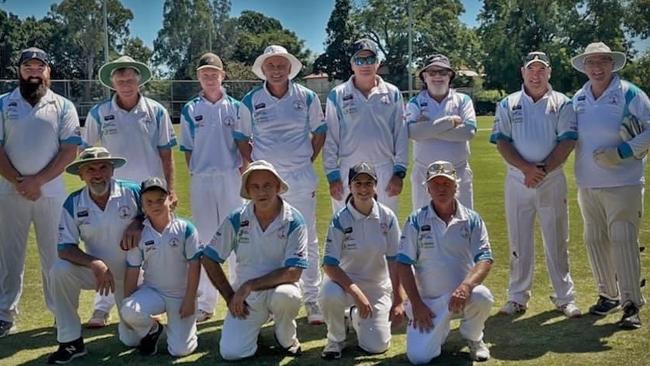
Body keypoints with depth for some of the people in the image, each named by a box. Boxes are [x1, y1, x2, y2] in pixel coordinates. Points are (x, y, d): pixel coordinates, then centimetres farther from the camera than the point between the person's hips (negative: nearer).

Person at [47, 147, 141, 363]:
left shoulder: (133, 193, -15)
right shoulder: (73, 204, -12)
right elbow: (65, 248, -14)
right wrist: (94, 264, -31)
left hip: (131, 272, -1)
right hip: (95, 271, 2)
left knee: (132, 338, -3)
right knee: (60, 270, -29)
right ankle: (71, 341, -14)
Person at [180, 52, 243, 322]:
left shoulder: (235, 107, 5)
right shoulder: (190, 110, 7)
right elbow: (187, 148, 9)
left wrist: (244, 172, -4)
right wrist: (194, 173, 0)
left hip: (231, 176, -1)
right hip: (201, 180, 1)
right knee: (204, 238, 6)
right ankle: (206, 302, 14)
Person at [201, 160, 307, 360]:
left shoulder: (294, 221, -13)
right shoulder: (237, 220, -6)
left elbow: (293, 273, -19)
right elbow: (209, 259, 2)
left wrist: (249, 286, -22)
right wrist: (230, 296, -2)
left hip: (279, 287, -2)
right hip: (246, 295, 2)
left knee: (285, 295, -37)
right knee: (230, 352, -16)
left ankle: (287, 339, -3)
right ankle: (253, 328, 19)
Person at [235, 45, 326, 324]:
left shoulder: (307, 97, 2)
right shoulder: (250, 101, 1)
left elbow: (319, 132, 10)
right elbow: (242, 139, 9)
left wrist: (308, 160, 4)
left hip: (301, 179, 0)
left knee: (307, 241, 5)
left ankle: (312, 300, 15)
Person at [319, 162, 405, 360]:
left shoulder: (387, 217, -9)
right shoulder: (340, 220, -15)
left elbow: (395, 261, -5)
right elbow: (329, 264, -19)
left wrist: (398, 302, -8)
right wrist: (356, 292, -30)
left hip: (379, 286, 2)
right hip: (346, 280, -2)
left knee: (377, 346, -8)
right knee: (329, 294, -37)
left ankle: (357, 316, 28)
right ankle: (336, 339, -4)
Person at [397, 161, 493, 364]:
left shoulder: (472, 220, -1)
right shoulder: (416, 221, -2)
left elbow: (485, 260, -10)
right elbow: (403, 265, -3)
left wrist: (465, 286, -30)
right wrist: (416, 304, -11)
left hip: (462, 296, 0)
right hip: (427, 300, 0)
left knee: (482, 296, -34)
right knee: (418, 356, -16)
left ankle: (473, 338, 1)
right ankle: (438, 330, 21)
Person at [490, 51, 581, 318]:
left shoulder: (562, 104, 6)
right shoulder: (508, 105, 8)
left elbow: (567, 142, -4)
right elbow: (501, 142, -1)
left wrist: (542, 170, -15)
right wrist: (527, 168, -15)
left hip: (553, 181, 0)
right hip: (518, 181, 1)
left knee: (557, 240, 4)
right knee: (519, 241, 5)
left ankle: (564, 298, 13)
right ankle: (517, 298, 15)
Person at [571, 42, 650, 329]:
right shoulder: (578, 99, 10)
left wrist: (623, 151, -19)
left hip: (623, 183, -6)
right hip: (588, 184, 6)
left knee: (623, 240, -10)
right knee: (595, 240, 11)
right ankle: (608, 295, 25)